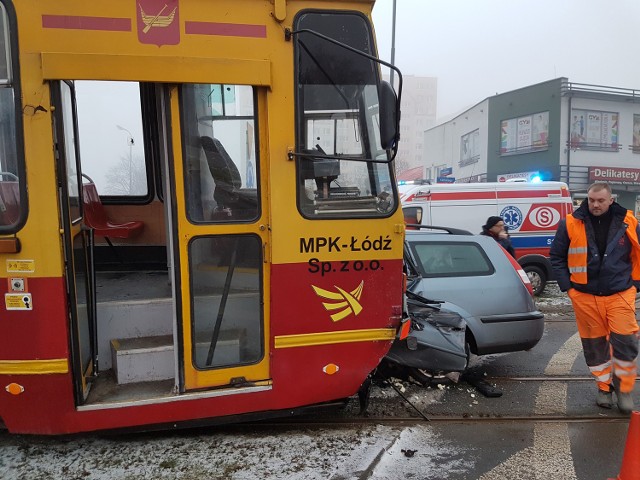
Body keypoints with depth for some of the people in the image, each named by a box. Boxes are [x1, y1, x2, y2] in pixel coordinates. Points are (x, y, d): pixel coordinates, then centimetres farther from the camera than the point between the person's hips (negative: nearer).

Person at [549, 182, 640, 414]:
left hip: (620, 295, 0)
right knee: (594, 344, 9)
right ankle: (603, 386, 28)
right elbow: (557, 257, 4)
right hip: (585, 296, 0)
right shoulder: (571, 224, -4)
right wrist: (567, 287, -1)